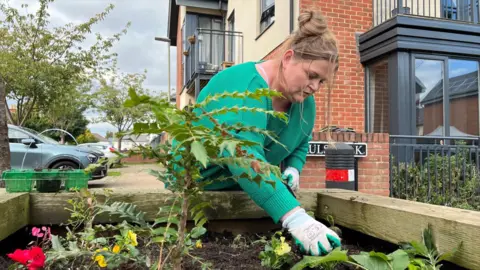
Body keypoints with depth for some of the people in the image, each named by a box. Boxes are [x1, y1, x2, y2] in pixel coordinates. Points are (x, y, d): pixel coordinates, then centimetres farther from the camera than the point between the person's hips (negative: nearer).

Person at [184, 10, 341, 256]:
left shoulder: (304, 101, -7)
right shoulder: (243, 87, -34)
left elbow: (301, 143, 13)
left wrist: (293, 168, -11)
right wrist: (294, 217, -59)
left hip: (242, 191, 7)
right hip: (196, 187, -6)